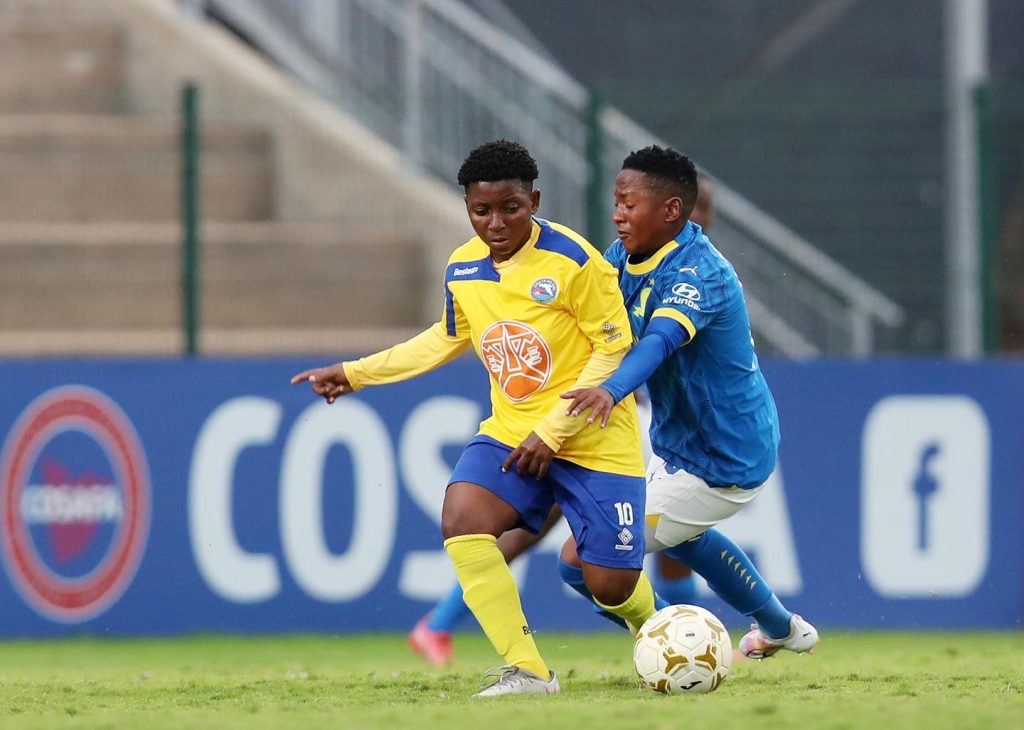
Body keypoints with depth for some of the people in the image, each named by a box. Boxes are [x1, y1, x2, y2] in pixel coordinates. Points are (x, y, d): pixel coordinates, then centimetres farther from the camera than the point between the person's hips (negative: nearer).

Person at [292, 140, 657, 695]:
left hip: (594, 439, -5)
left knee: (610, 585, -6)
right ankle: (527, 670, -19)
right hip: (512, 432, 5)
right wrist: (354, 373, 20)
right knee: (462, 518, -24)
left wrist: (553, 431, -20)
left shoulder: (572, 260, -17)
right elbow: (448, 338, 21)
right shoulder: (462, 270, 1)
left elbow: (614, 352, -15)